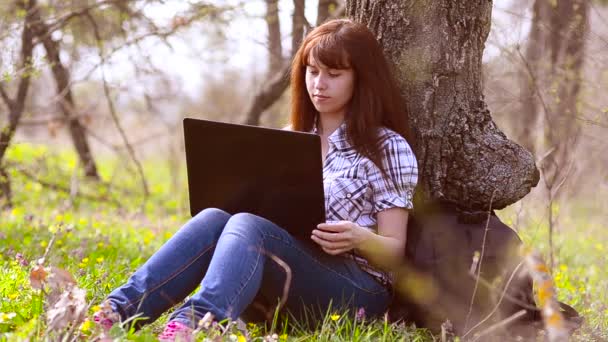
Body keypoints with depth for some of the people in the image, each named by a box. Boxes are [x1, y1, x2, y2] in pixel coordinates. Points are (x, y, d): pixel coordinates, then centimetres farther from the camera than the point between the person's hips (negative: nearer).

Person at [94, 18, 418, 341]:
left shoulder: (388, 147, 3)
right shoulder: (291, 138, 19)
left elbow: (394, 250, 0)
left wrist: (359, 239, -22)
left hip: (357, 289, -5)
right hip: (280, 289, 5)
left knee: (247, 227, -33)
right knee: (214, 218, -26)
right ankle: (117, 312, -45)